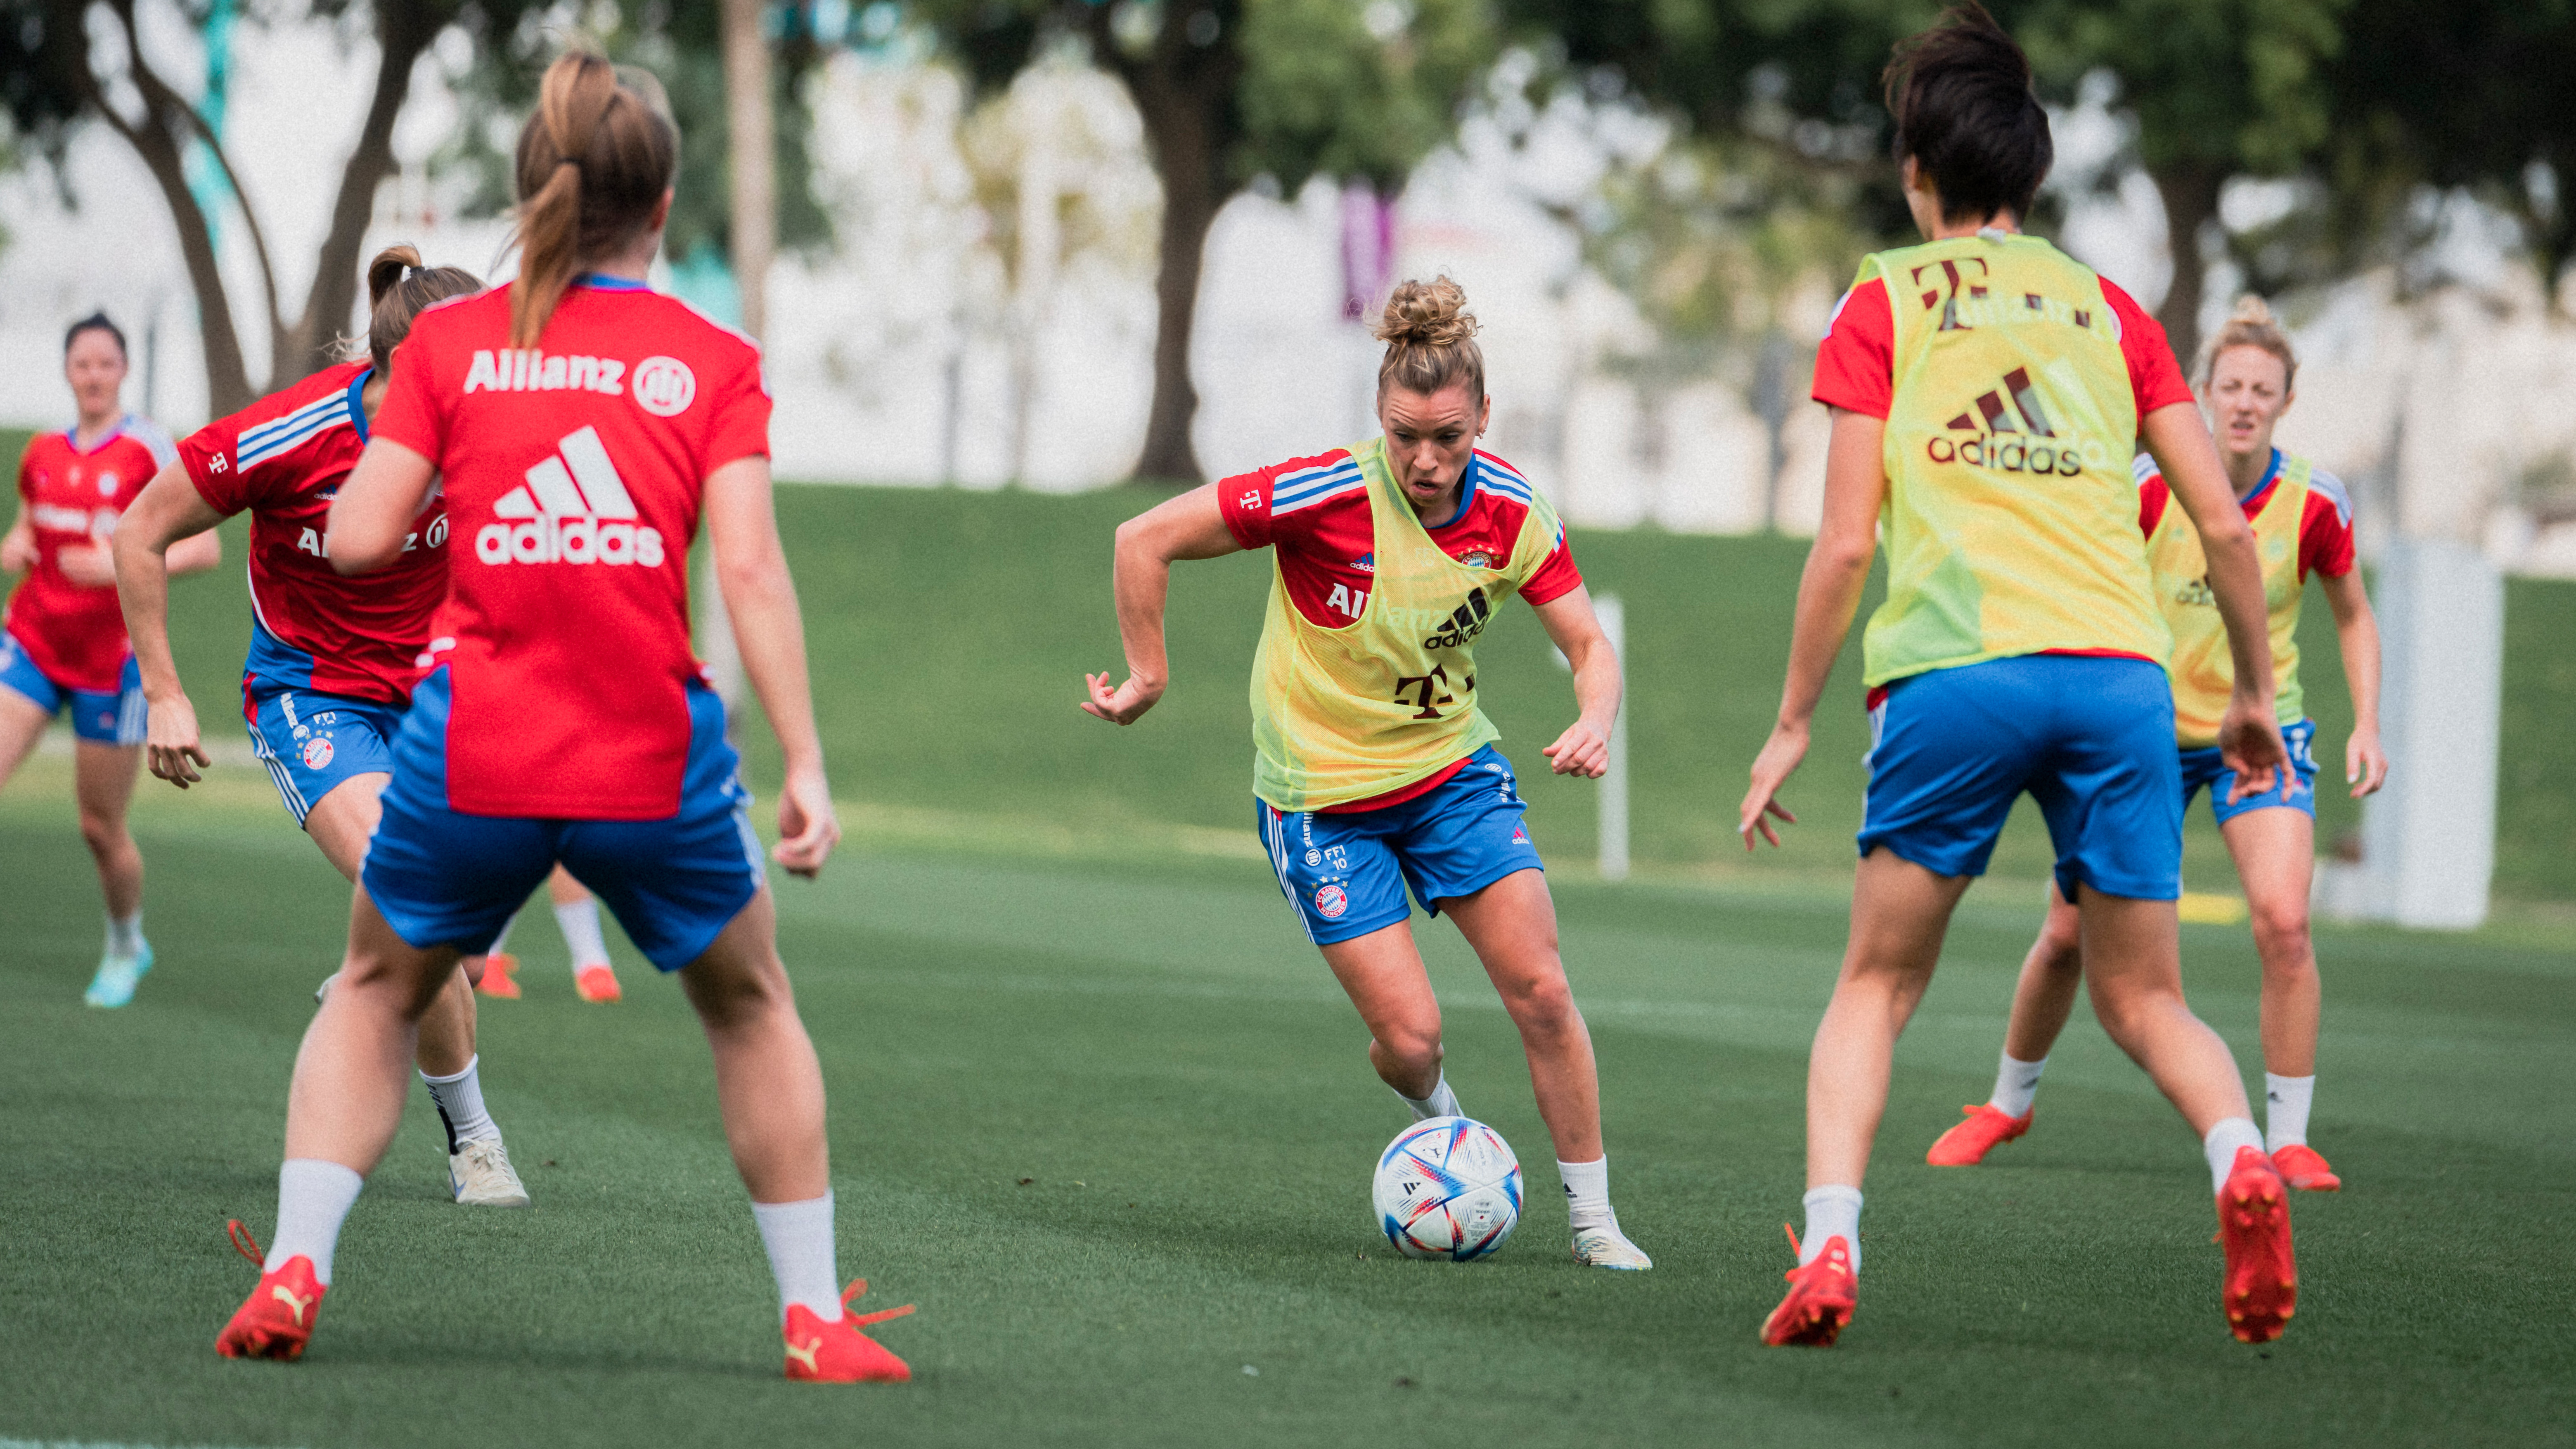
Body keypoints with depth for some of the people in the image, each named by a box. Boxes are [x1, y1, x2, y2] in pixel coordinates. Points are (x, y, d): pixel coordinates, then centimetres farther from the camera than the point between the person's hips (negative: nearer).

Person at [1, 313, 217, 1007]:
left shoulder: (150, 451, -8)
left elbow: (206, 547, -12)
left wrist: (122, 566, -25)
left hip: (112, 656, -4)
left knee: (102, 829, 4)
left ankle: (127, 946, 31)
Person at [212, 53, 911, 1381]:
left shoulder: (451, 342, 5)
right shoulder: (716, 362, 2)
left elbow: (356, 539, -1)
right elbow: (750, 571, -7)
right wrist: (805, 766, -8)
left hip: (471, 757, 1)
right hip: (652, 762, -1)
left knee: (376, 993, 24)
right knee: (751, 1008, 22)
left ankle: (293, 1270, 7)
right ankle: (814, 1317, 19)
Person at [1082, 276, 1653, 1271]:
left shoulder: (1512, 512, -11)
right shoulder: (1330, 496, -24)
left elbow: (1589, 646, -2)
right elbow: (1145, 541, -19)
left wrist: (1596, 723, -24)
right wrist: (1147, 681, -11)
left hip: (1452, 767, 3)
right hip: (1322, 794, -3)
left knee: (1541, 990, -8)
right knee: (1410, 1037, -9)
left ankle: (1593, 1218, 6)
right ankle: (1437, 1113, 29)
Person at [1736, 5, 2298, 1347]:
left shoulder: (1885, 302, 11)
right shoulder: (2109, 309, 19)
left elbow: (1844, 546, 4)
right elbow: (2224, 523, 14)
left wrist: (1792, 723, 13)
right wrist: (2253, 694, 26)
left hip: (1953, 673, -2)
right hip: (2122, 669, 2)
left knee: (1876, 983, 12)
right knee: (2144, 997, 11)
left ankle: (1828, 1247, -7)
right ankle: (2239, 1155, -19)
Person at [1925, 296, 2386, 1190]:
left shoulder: (2313, 503, -10)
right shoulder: (2150, 487, -13)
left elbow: (2353, 618, 5)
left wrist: (2366, 726, -5)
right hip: (2151, 733, 1)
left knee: (2283, 921, -22)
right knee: (2070, 934, 2)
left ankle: (2288, 1141, -11)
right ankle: (2009, 1104, 28)